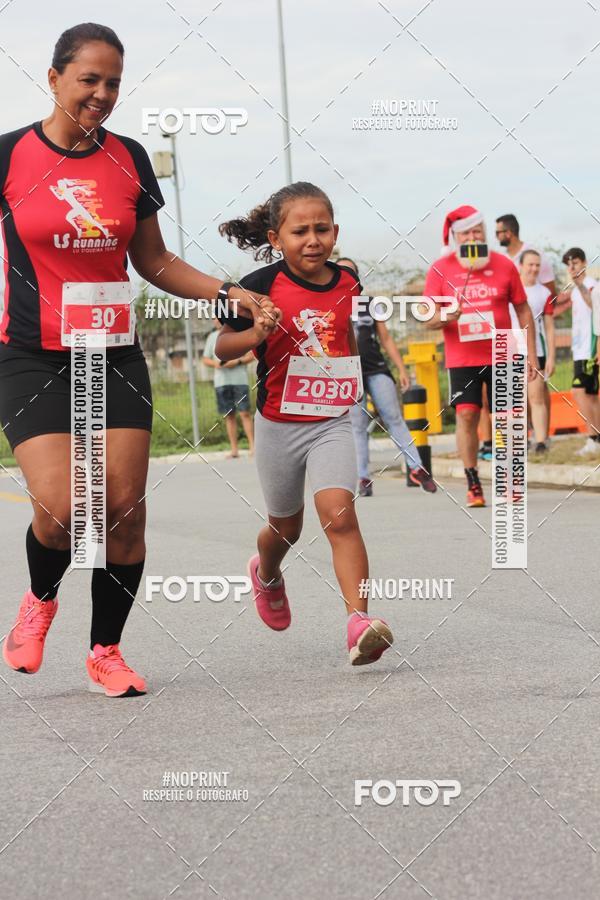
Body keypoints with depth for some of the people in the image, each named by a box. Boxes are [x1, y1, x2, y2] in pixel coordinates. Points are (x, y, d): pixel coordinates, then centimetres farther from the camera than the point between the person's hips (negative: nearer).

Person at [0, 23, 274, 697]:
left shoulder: (128, 159, 6)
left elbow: (152, 261, 15)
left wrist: (227, 293, 5)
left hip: (115, 356, 4)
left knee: (124, 507, -2)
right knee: (60, 508, -15)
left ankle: (106, 652, 15)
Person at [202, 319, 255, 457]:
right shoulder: (212, 337, 13)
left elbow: (251, 355, 2)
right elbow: (205, 359, 16)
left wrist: (237, 361, -15)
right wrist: (215, 363, -6)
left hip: (239, 380, -3)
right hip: (221, 382, 3)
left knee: (245, 413, -9)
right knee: (229, 416, 4)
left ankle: (252, 446, -9)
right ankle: (234, 450, 7)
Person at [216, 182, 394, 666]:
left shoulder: (347, 283, 1)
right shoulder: (263, 286, -12)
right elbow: (222, 346, -8)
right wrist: (253, 334, -27)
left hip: (333, 421, 1)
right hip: (279, 422, -1)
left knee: (340, 516, -19)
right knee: (287, 526, 17)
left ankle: (359, 621, -27)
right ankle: (266, 574, 52)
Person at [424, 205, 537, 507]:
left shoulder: (503, 265, 0)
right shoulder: (440, 269, -2)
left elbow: (523, 311, 8)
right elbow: (429, 318, -1)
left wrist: (531, 354, 4)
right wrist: (445, 317, -24)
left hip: (501, 355, 1)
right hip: (461, 358, -1)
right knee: (466, 415, -8)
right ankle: (473, 484, -2)